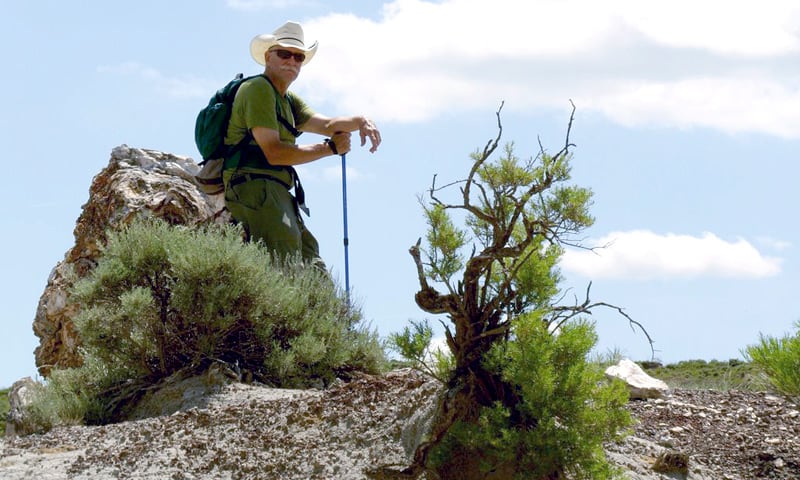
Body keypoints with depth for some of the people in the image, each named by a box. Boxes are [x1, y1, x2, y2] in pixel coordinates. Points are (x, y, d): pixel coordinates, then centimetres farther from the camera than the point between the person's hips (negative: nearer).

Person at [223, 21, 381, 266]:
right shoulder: (259, 89, -4)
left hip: (278, 195, 10)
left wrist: (359, 121, -7)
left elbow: (327, 125, 14)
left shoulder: (289, 100, 27)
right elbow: (274, 153, -14)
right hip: (254, 187, -10)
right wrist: (329, 148, -6)